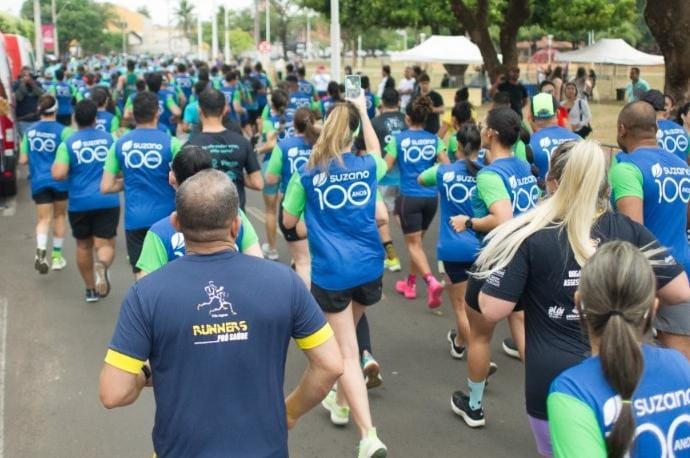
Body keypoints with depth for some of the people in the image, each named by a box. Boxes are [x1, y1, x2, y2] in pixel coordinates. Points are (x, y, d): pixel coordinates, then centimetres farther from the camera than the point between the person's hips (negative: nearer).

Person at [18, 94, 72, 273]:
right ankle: (56, 256, 21)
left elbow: (23, 160, 4)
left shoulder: (30, 130, 2)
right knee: (59, 216, 16)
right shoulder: (63, 131, -9)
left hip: (38, 181, 2)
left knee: (43, 218, 3)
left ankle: (41, 251, -23)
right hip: (59, 180, -2)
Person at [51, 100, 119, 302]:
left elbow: (58, 174, -13)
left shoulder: (68, 143, -3)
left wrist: (55, 166, 9)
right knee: (105, 245, 0)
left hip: (79, 203, 1)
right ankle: (102, 266, -35)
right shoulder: (109, 138, 1)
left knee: (84, 246, 18)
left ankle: (91, 289, 28)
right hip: (107, 201, 0)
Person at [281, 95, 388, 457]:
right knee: (345, 337, 26)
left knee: (347, 353, -1)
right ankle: (340, 402, 42)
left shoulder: (307, 174, -4)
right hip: (369, 266, 4)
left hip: (332, 271, -3)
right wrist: (363, 110, 35)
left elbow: (288, 221, 6)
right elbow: (377, 154, 29)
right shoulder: (368, 166, 2)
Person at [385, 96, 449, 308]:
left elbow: (385, 168, -3)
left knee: (414, 244, 1)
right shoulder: (434, 139, 2)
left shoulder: (398, 139, -6)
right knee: (417, 241, 19)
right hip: (431, 197, 4)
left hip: (409, 197, -4)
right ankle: (410, 283, 28)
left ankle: (431, 282, -20)